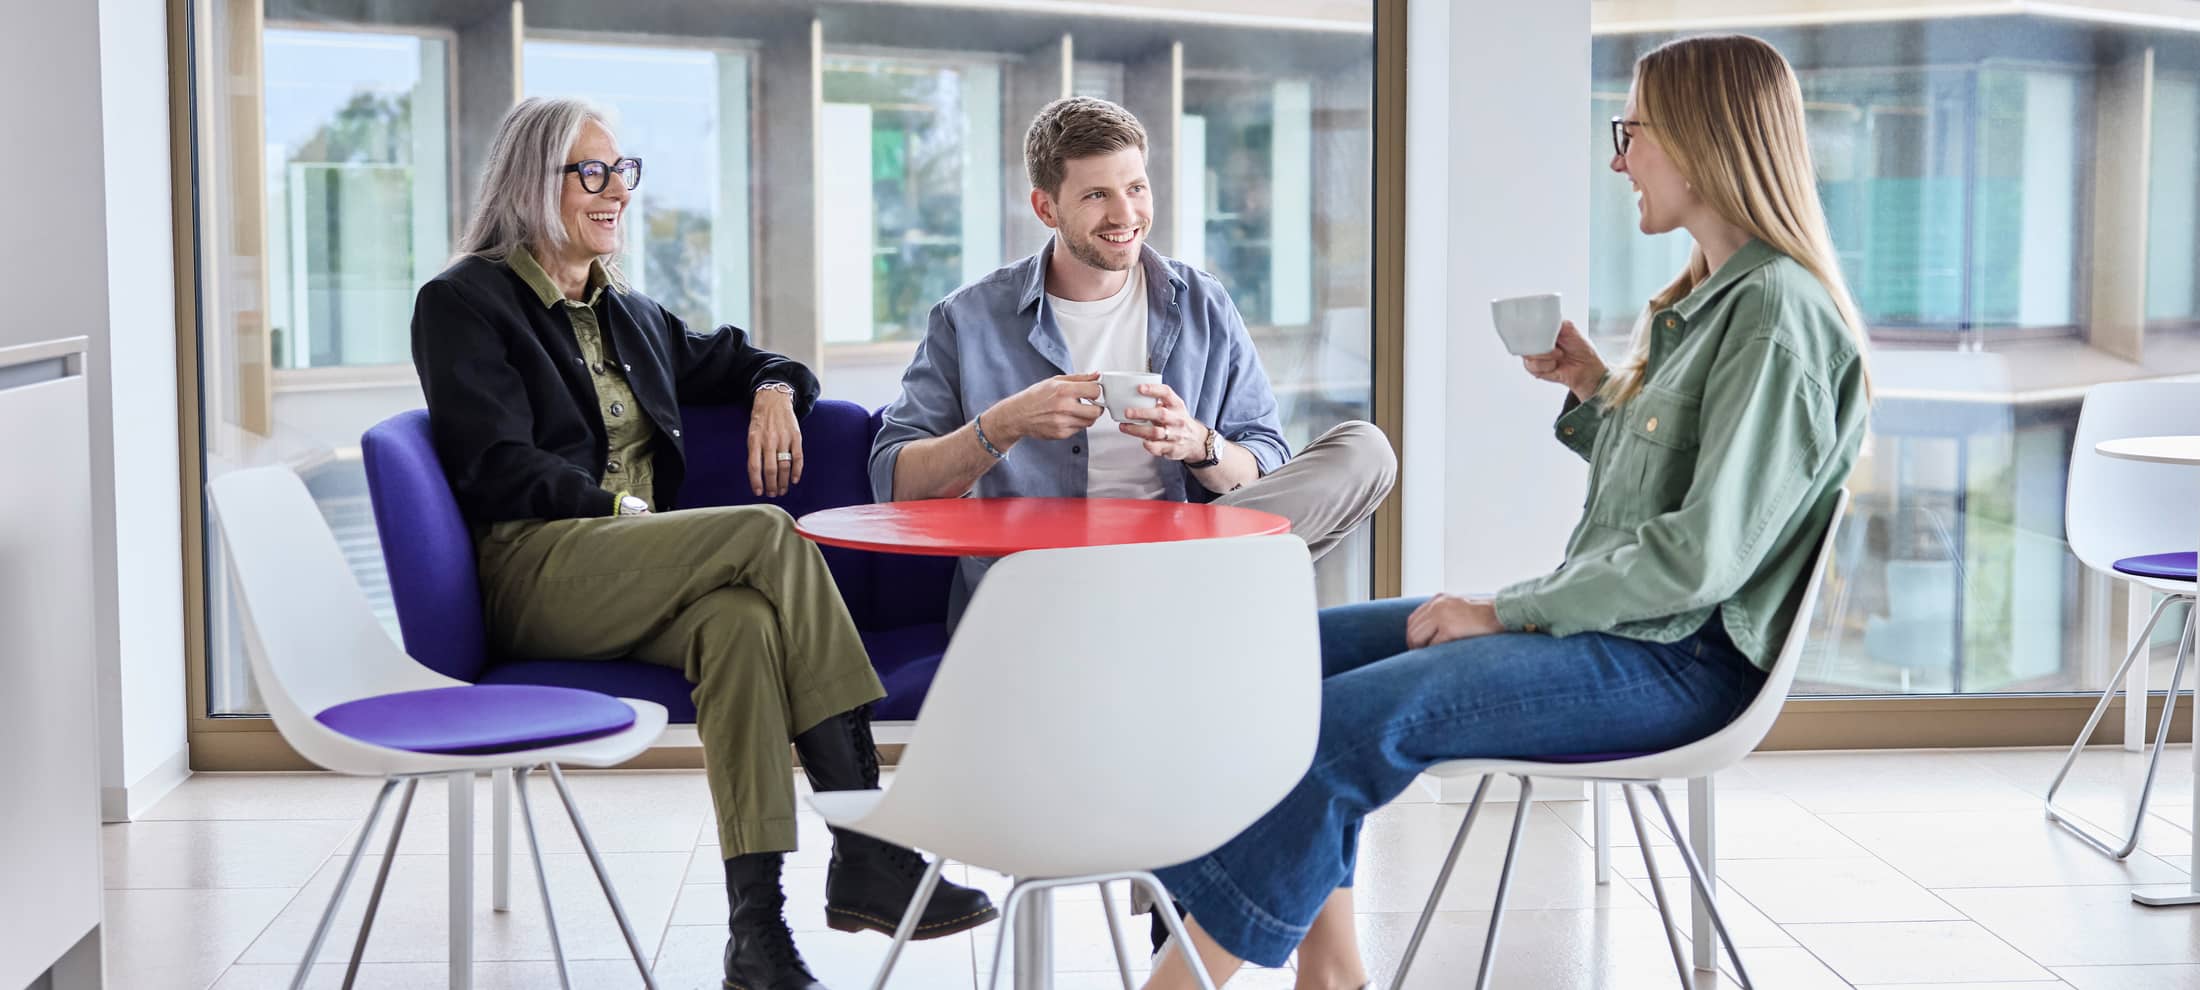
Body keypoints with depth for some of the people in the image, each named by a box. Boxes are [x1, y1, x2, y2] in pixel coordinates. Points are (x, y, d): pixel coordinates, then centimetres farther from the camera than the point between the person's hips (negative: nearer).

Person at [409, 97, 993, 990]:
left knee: (741, 620, -33)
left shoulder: (630, 314, 27)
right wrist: (625, 512, -14)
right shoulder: (462, 303, 6)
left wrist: (774, 391, 12)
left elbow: (738, 359, 37)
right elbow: (495, 470, -5)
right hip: (537, 574, -5)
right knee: (770, 537, -29)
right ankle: (867, 851, -29)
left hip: (639, 580, 6)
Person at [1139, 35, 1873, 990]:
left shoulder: (1777, 311, -15)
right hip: (1623, 626, 10)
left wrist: (1506, 610, -17)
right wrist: (1593, 387, 10)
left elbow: (1703, 554, -22)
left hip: (1687, 660, -10)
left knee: (1349, 721, -25)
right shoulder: (1706, 300, 17)